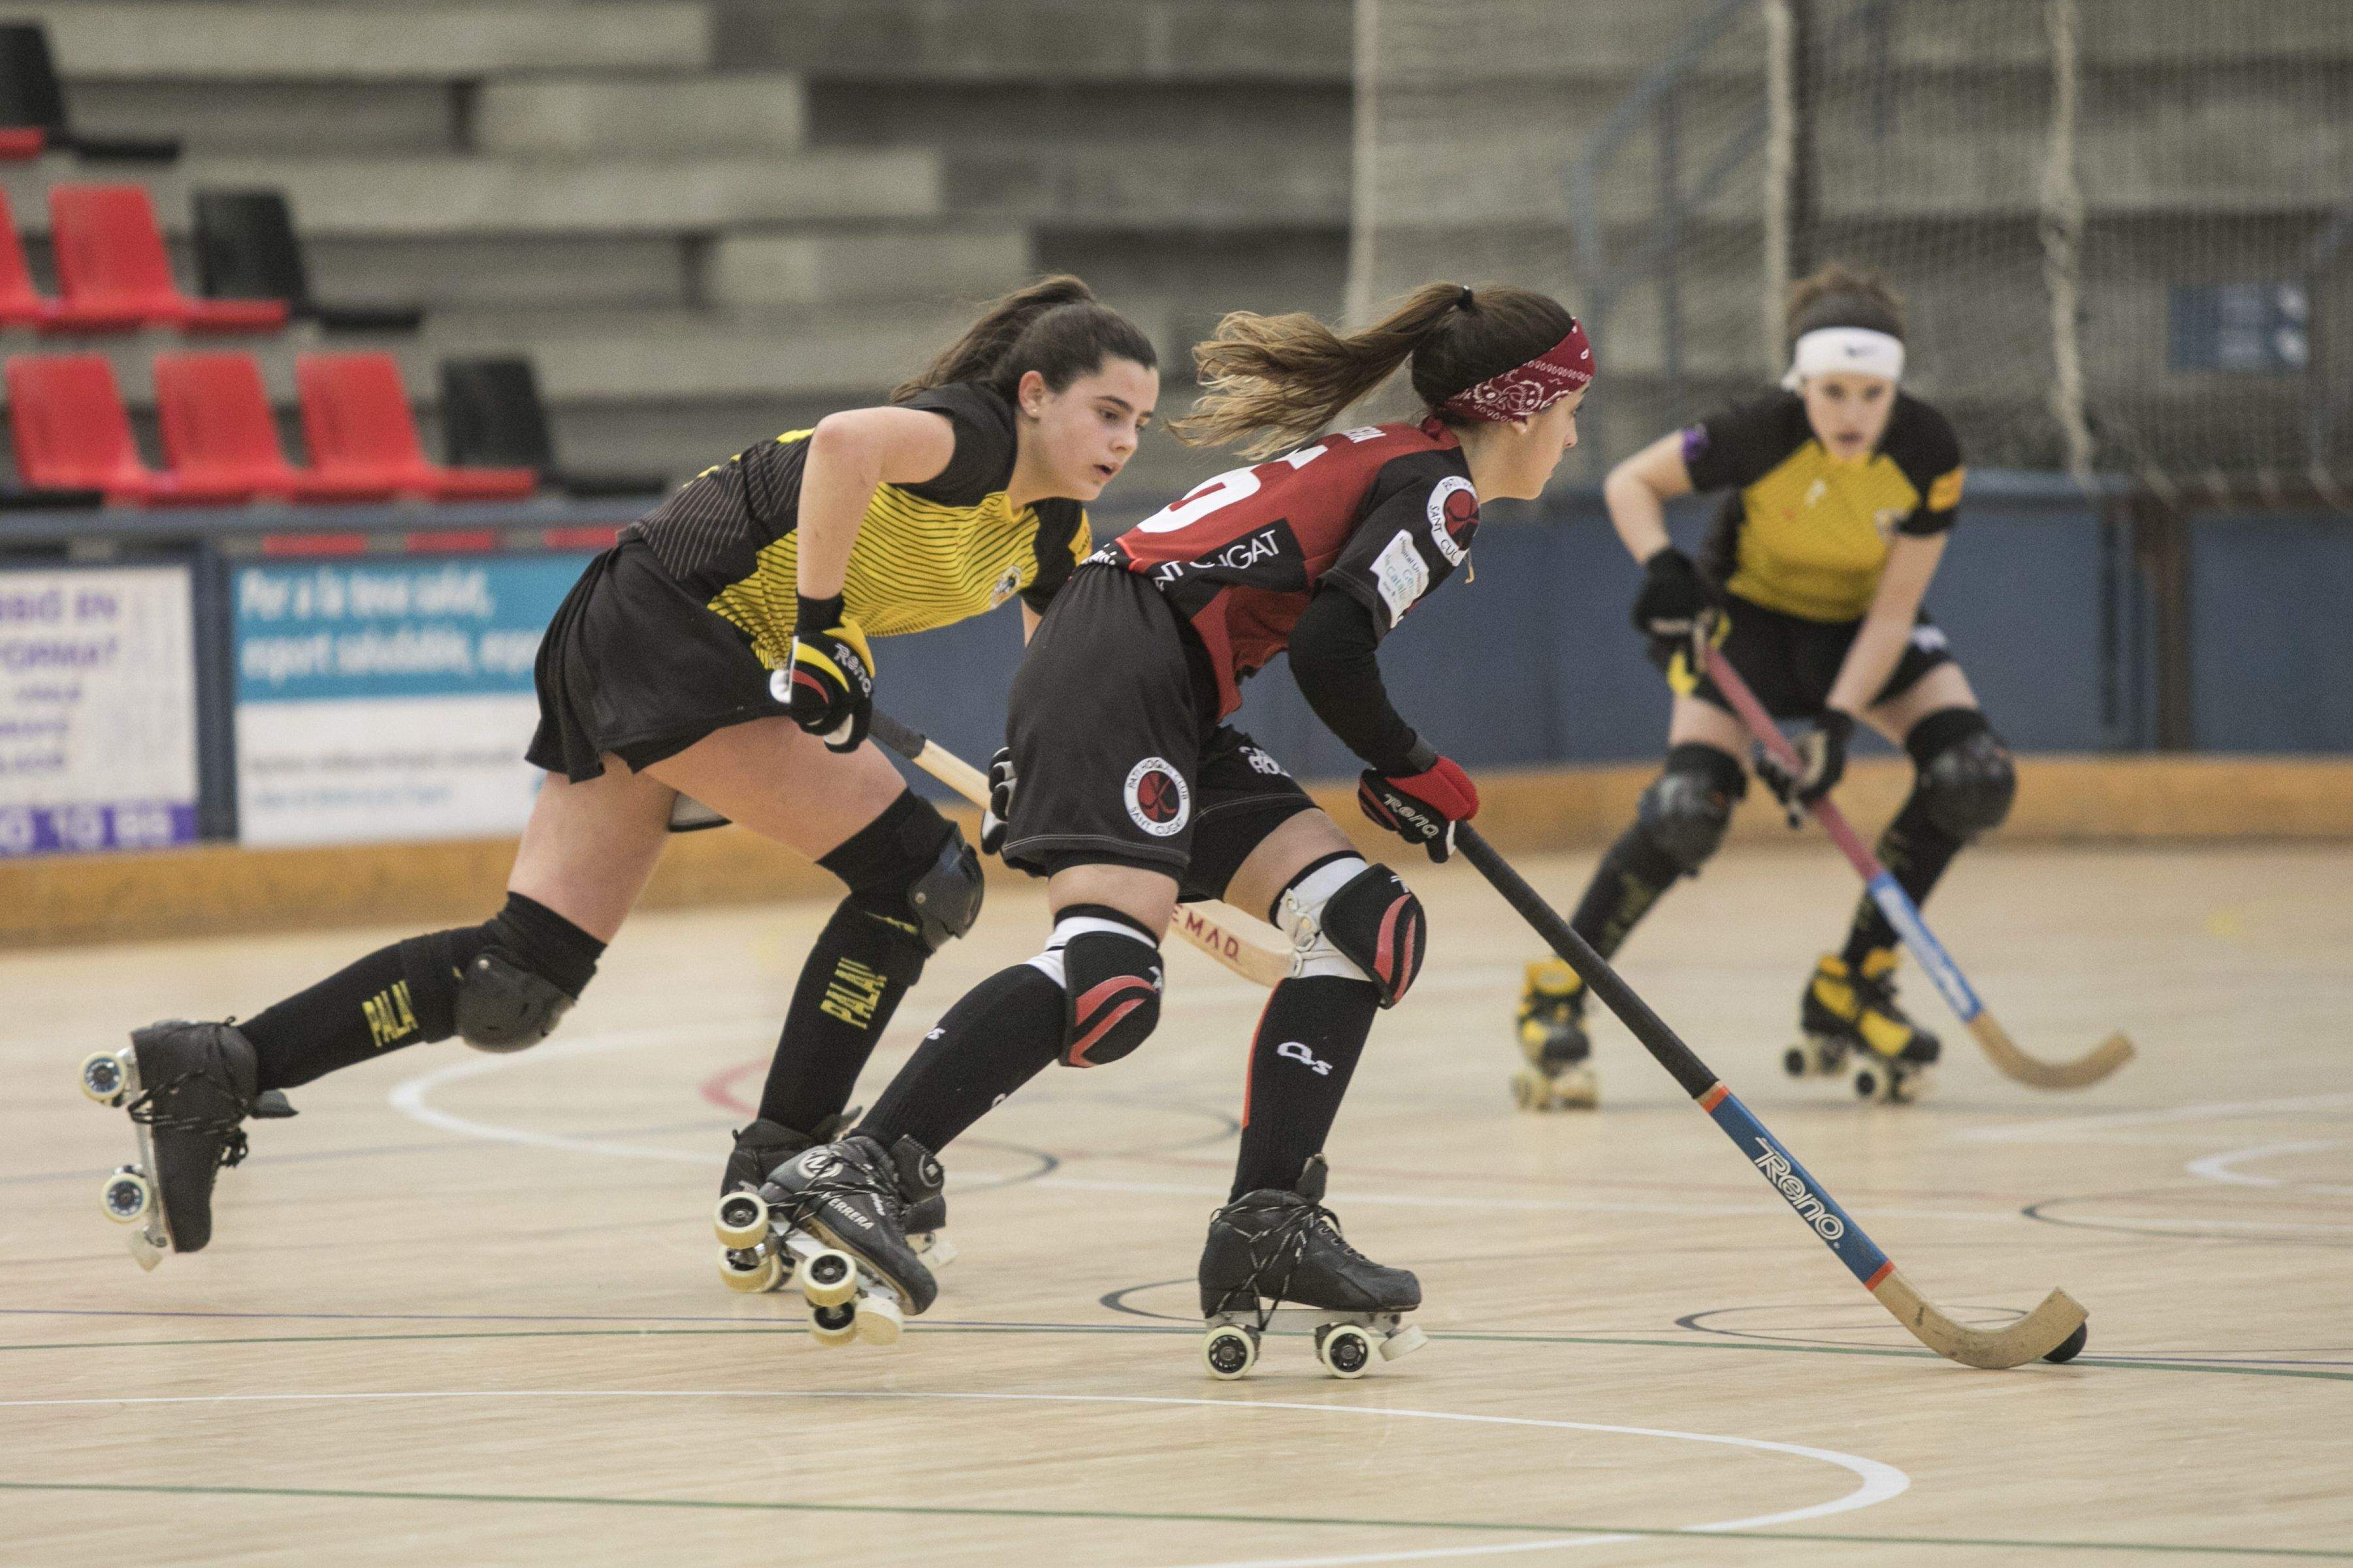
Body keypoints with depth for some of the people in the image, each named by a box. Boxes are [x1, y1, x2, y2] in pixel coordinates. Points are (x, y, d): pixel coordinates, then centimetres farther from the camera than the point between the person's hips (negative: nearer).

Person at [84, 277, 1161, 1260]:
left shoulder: (1052, 532, 12)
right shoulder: (975, 430, -16)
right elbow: (849, 442, -37)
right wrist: (824, 626, -30)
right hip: (667, 623, -9)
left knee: (515, 988, 3)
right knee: (918, 878, -9)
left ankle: (209, 1070, 3)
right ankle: (780, 1172, -3)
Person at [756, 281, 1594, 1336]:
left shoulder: (1388, 462, 25)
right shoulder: (1442, 489, -5)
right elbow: (1328, 652, -14)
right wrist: (1413, 775, 1)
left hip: (1173, 711, 11)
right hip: (1124, 676, -11)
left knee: (1369, 927, 7)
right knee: (1109, 977, -26)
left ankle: (1267, 1224, 3)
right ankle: (856, 1171, -31)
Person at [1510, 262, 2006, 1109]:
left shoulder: (1929, 453, -25)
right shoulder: (1764, 434, -30)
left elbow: (1893, 610, -20)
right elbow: (1629, 482, -16)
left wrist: (1837, 723, -30)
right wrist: (1662, 565, -35)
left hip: (1861, 626, 3)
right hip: (1749, 611, -3)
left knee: (1975, 776, -19)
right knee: (1691, 804, -26)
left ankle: (1849, 986, -3)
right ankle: (1554, 995, -9)